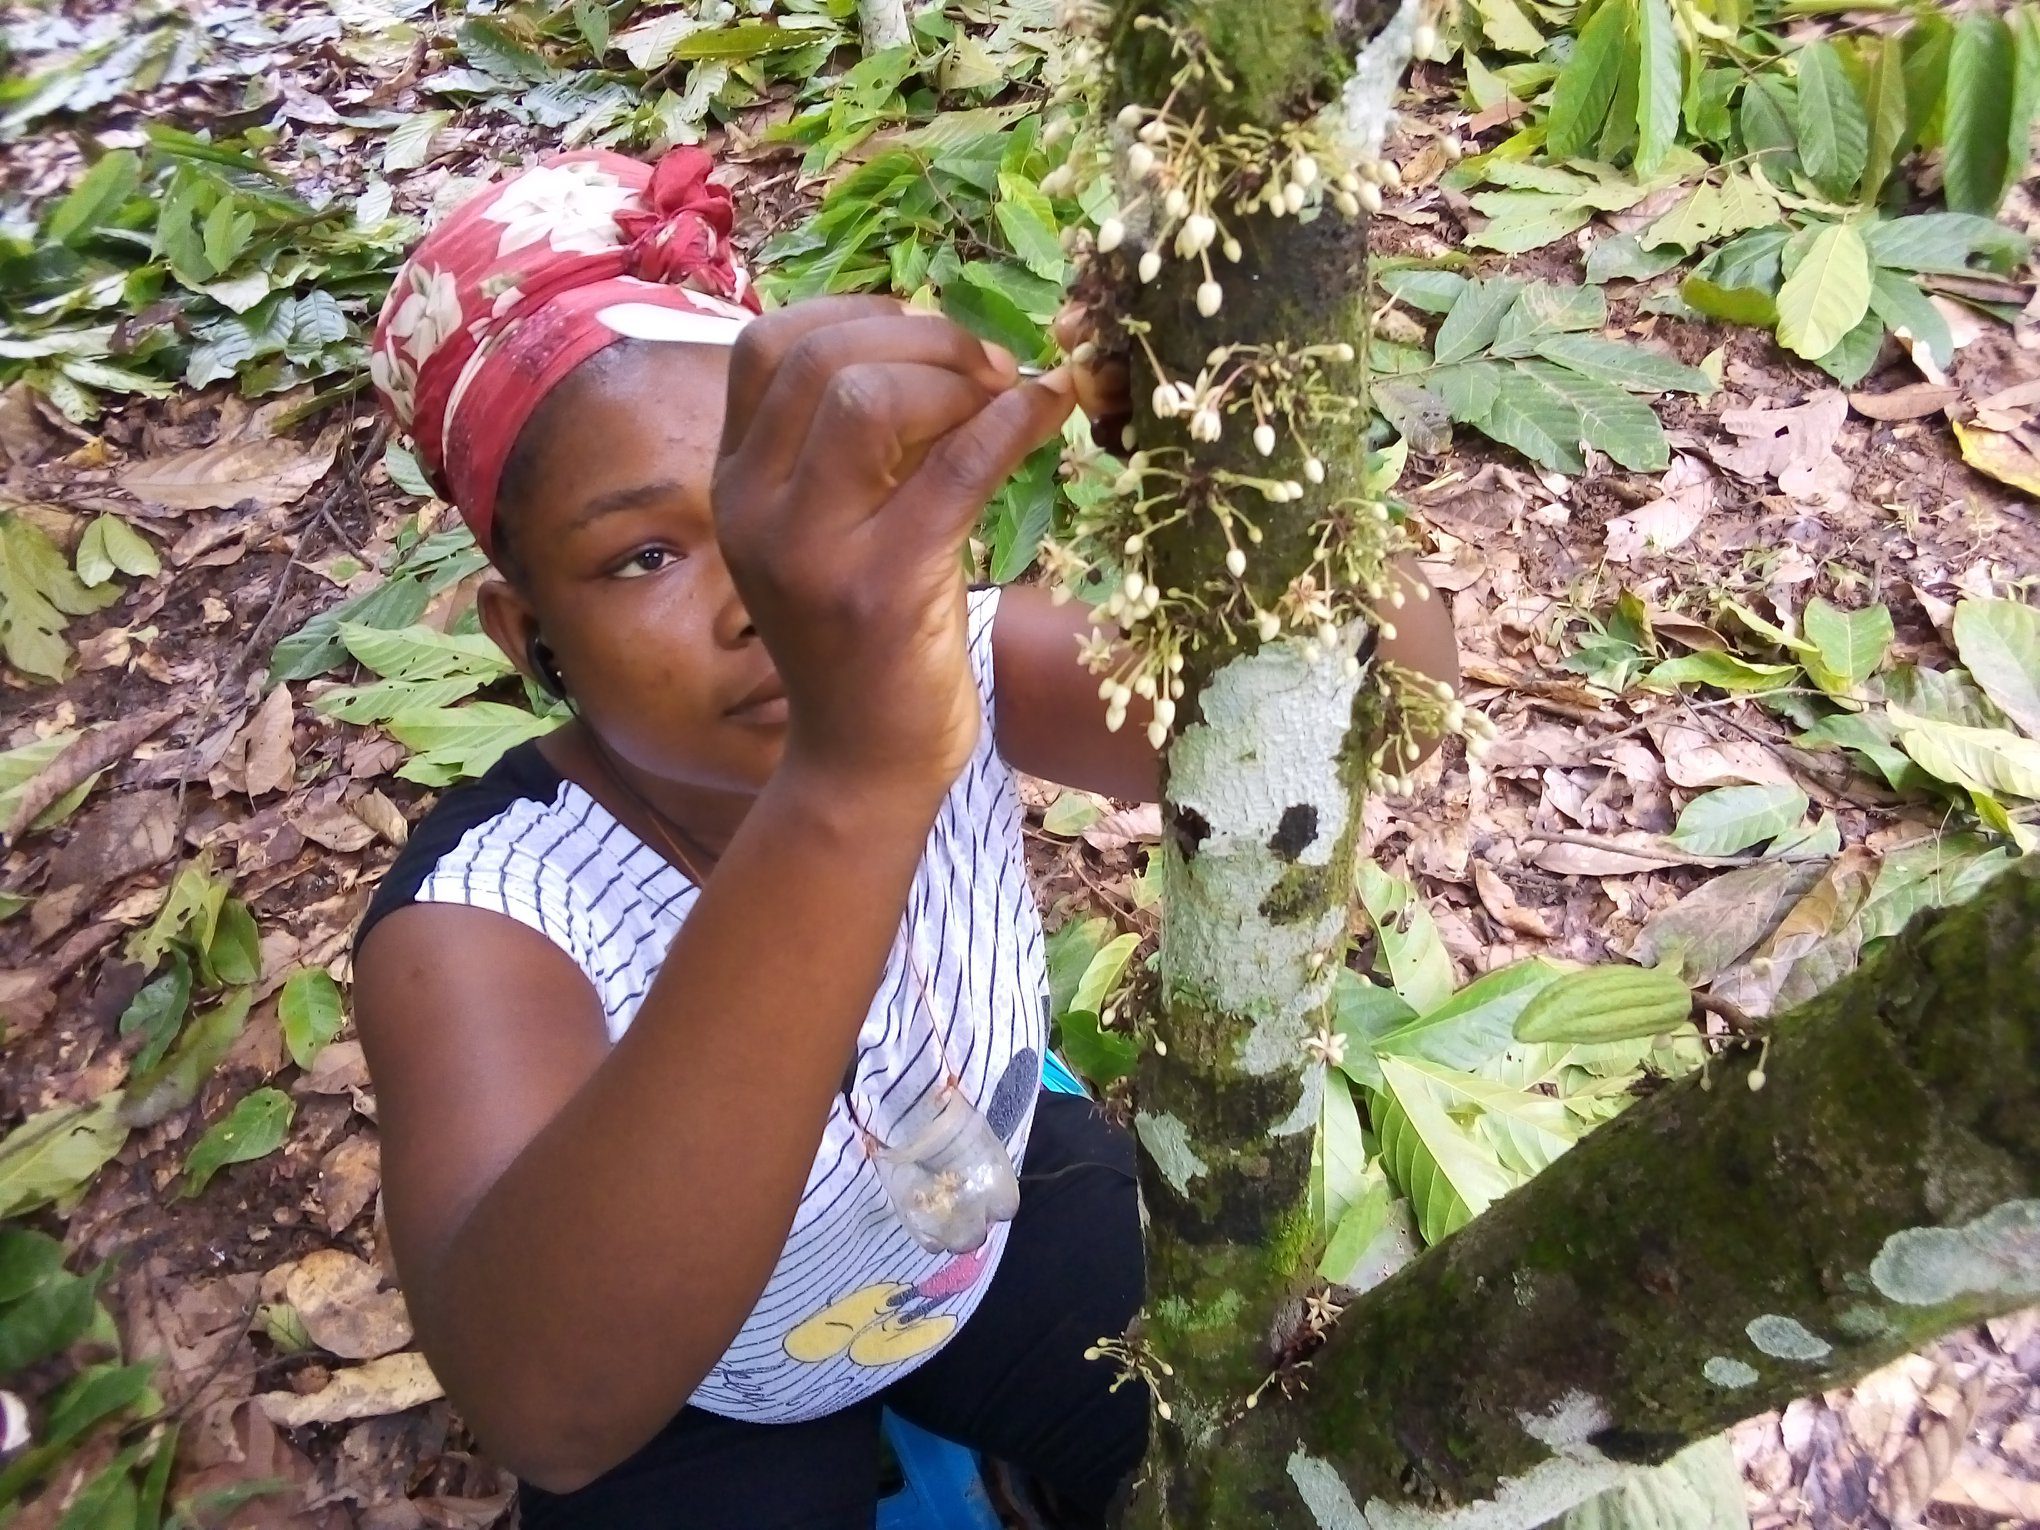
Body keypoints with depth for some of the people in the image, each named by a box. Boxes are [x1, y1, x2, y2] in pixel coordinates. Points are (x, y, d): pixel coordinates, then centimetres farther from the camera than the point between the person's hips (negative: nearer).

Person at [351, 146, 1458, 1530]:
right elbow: (547, 1407, -52)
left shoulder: (952, 667, -23)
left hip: (992, 1217, 3)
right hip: (694, 1395, -2)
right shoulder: (480, 922, -33)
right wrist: (851, 786, -65)